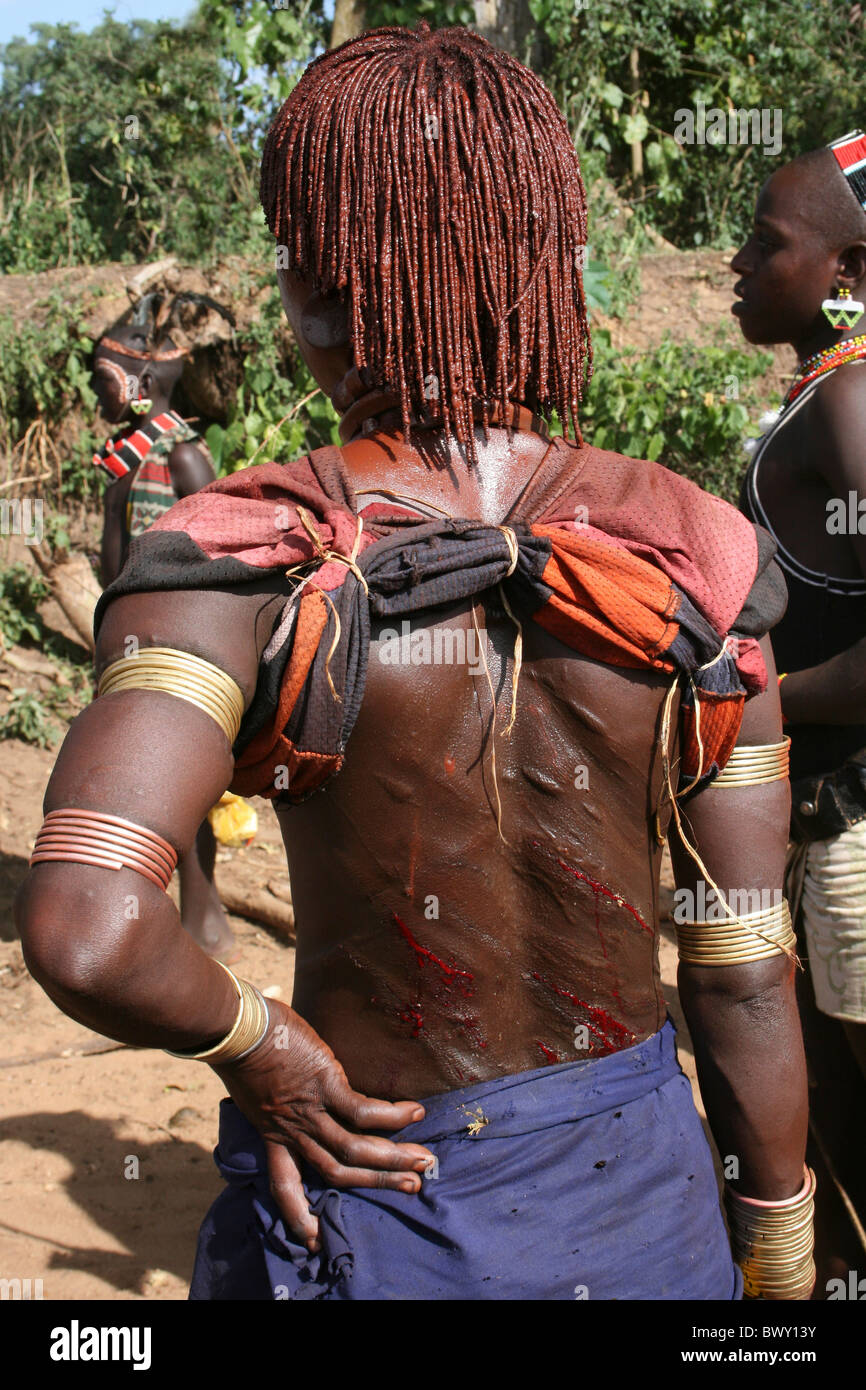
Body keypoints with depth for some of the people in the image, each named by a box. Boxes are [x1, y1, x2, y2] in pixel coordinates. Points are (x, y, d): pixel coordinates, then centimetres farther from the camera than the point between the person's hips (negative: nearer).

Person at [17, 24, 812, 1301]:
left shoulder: (245, 567, -21)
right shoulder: (691, 560, -12)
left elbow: (82, 932, -34)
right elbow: (745, 970, -7)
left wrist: (255, 1049, -13)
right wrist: (779, 1256, 7)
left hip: (364, 1187, -2)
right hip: (637, 1193, 3)